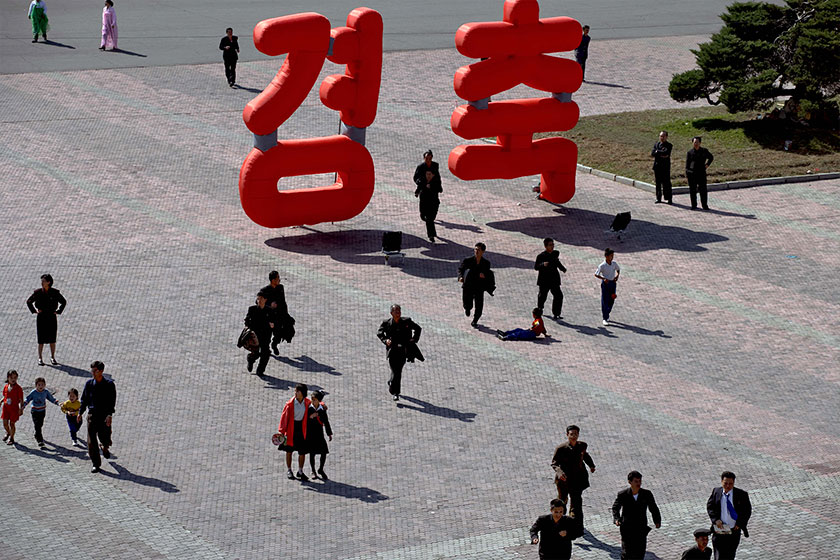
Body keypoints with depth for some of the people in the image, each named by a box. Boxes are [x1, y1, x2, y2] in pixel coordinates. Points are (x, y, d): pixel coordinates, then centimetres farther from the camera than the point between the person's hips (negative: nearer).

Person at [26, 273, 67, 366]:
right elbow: (28, 302, 10)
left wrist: (58, 311, 2)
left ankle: (52, 358, 15)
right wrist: (34, 310, 0)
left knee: (52, 339, 4)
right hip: (41, 317, 0)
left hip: (52, 318, 0)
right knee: (41, 339, 0)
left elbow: (64, 302, 11)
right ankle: (40, 358, 10)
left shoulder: (55, 292, -3)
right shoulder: (38, 292, -3)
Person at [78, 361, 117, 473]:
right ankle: (96, 464, 6)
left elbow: (112, 401, -8)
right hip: (92, 414, 2)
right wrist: (80, 413, 5)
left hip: (105, 415, -2)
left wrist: (109, 415, -18)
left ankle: (105, 447, 43)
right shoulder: (89, 384, 4)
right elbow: (84, 399, 11)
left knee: (105, 438, 4)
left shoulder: (109, 384, -5)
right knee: (91, 441, -3)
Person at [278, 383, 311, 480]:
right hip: (291, 428, -2)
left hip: (302, 428, 2)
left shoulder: (307, 402, -4)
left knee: (302, 452, 5)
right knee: (289, 451, 9)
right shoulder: (290, 403, -14)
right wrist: (281, 431, -14)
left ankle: (300, 471, 20)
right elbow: (284, 417, -11)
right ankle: (289, 471, 23)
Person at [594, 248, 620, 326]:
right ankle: (605, 319, 2)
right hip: (605, 284, -5)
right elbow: (596, 274, -10)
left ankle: (607, 314, 31)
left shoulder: (614, 263, -1)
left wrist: (617, 275, -1)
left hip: (613, 282, 5)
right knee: (605, 301, -2)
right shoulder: (602, 266, -15)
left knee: (611, 300, 10)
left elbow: (618, 269, 18)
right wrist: (603, 278, -21)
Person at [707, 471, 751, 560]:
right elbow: (709, 506, 4)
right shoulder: (716, 492, -3)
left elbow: (747, 511, -1)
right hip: (720, 530, 0)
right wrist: (716, 519, -11)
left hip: (734, 530, 0)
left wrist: (739, 524, -11)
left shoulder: (741, 495, -8)